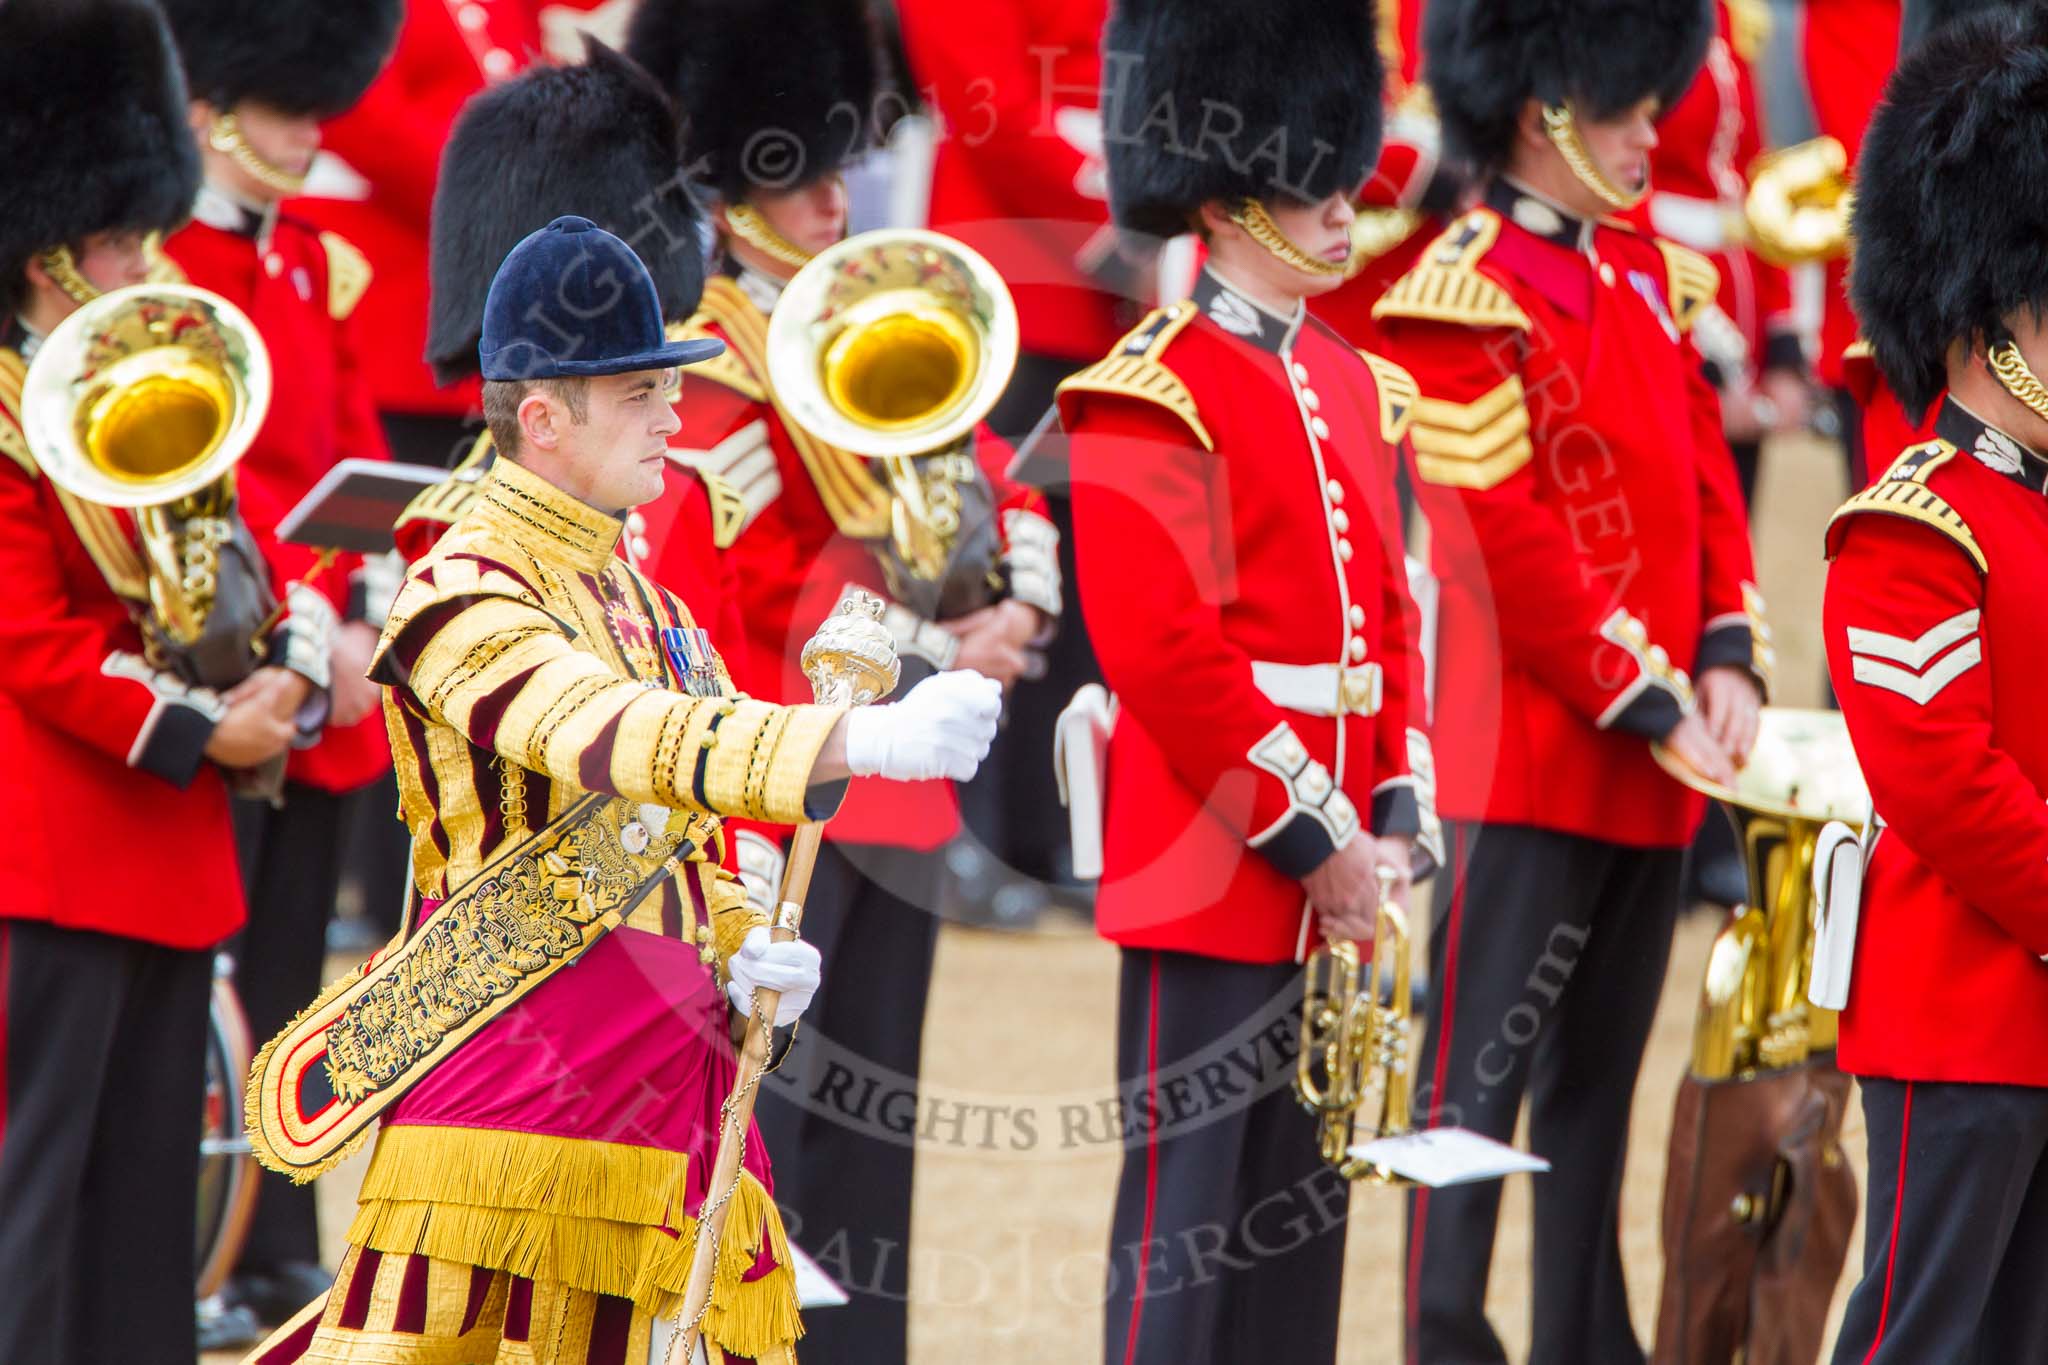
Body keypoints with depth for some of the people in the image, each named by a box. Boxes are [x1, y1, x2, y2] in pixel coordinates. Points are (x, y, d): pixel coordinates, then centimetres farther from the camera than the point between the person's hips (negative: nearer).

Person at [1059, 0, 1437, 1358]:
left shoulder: (1356, 387, 14)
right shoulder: (1151, 394, -11)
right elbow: (1164, 650, -17)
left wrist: (1397, 819, 3)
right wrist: (1311, 836, -15)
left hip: (1334, 875, 8)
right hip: (1215, 877, -8)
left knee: (1301, 1222, 11)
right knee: (1193, 1228, -5)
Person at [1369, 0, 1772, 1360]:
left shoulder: (1652, 276, 13)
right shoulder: (1467, 297, -13)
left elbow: (1708, 477, 14)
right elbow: (1505, 537, -17)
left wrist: (1729, 662, 0)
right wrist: (1646, 700, -15)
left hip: (1654, 764, 8)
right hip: (1524, 757, -8)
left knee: (1598, 1078, 14)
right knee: (1477, 1083, -5)